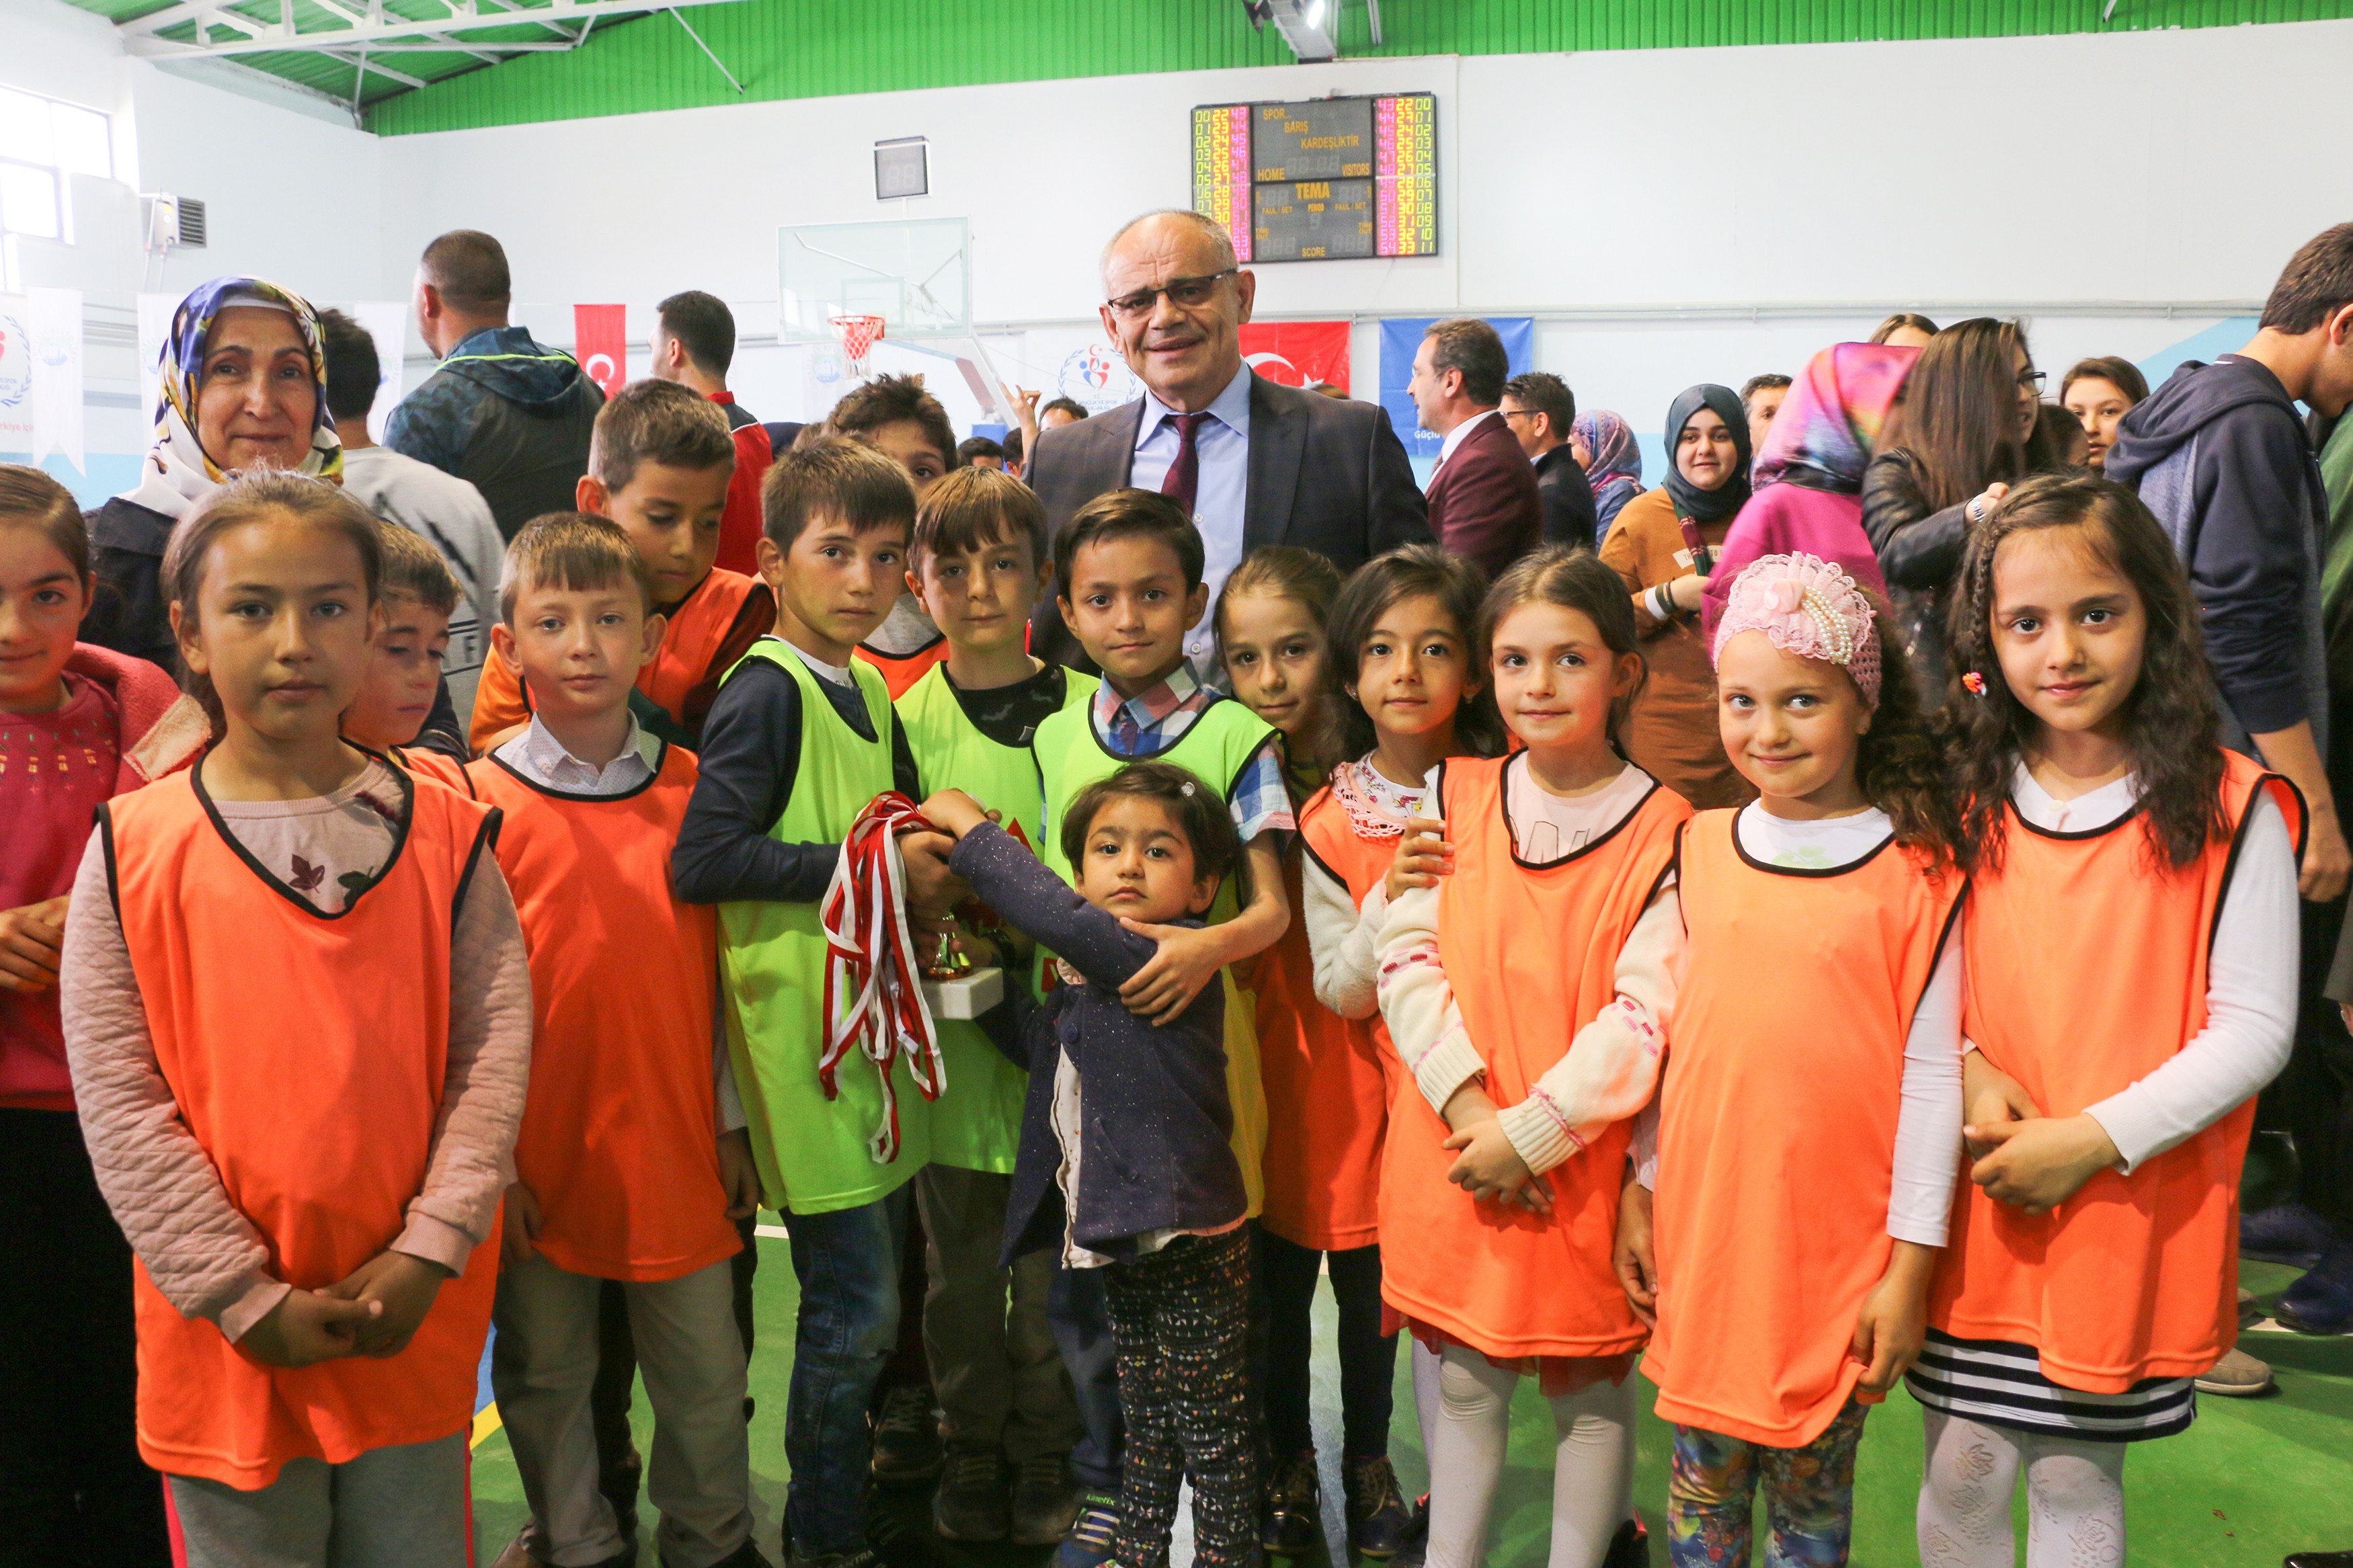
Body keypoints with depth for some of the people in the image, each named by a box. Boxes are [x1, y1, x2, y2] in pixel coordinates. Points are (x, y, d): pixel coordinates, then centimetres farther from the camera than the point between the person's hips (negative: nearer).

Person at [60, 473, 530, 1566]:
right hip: (224, 1330, -1)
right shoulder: (135, 851, -6)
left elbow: (496, 1039, -4)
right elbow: (117, 1101, -7)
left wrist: (429, 1250, -12)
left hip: (416, 1321, 1)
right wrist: (246, 1297, -10)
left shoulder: (443, 832, -2)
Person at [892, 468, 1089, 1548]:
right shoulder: (903, 719, 1)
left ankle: (1048, 1457, 29)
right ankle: (971, 1452, 32)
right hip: (951, 1026, 1)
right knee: (960, 1259, 12)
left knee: (1053, 1255, 9)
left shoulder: (1088, 710, -1)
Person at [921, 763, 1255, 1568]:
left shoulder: (1176, 959, -18)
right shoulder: (1085, 977, 9)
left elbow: (1060, 917, -32)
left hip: (1191, 1244, -8)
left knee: (1212, 1435, 6)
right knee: (1144, 1423, 22)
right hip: (1122, 1241, 8)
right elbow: (1036, 1043, 27)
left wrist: (971, 828, -20)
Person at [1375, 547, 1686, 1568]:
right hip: (1456, 1153, 3)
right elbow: (1406, 955, -2)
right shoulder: (1452, 795, 4)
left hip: (1585, 1165, -2)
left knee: (1592, 1389, 12)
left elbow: (1647, 1013, -12)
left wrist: (1532, 1131, -16)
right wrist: (1468, 1108, -12)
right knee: (1464, 1380, 15)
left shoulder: (1662, 829, -7)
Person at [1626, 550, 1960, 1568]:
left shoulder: (1915, 874, -8)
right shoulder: (1702, 849, 3)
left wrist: (1910, 1266, -7)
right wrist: (1642, 1191, 9)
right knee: (1703, 1472, 15)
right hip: (1701, 1229, 3)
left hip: (1836, 1246, -3)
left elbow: (1931, 1073, -7)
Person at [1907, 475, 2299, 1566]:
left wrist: (2095, 1138, -17)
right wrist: (1963, 1070, -12)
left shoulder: (2230, 812, -8)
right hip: (1978, 1207, 2)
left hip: (2133, 1211, -2)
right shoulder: (1961, 801, 1)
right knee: (1964, 1471, 10)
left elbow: (2253, 1028, -9)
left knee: (2077, 1478, 13)